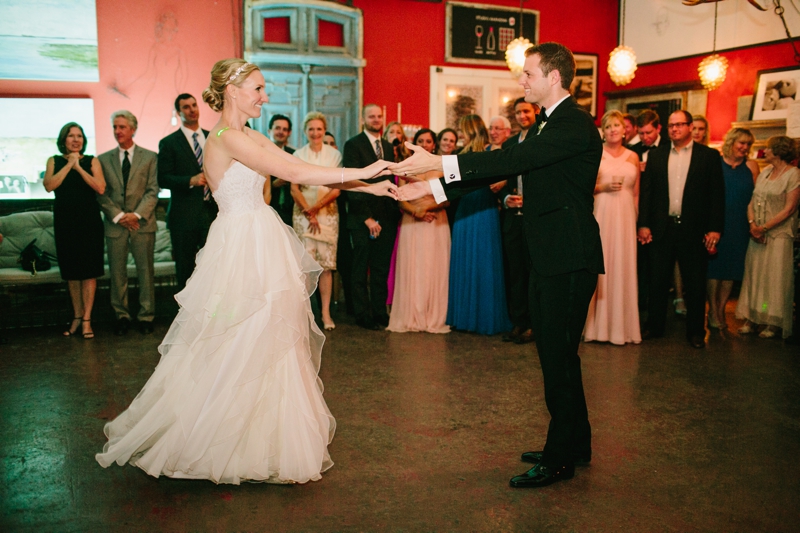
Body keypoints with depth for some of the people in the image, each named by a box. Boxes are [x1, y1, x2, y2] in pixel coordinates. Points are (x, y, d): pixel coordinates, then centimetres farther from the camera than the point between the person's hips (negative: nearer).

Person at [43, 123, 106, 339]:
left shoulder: (92, 161, 4)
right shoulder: (54, 161, 8)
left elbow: (100, 188, -10)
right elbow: (49, 186, -9)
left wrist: (78, 167, -12)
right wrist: (69, 164, -9)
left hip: (89, 221, -2)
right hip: (64, 222, 2)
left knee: (88, 270, -3)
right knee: (71, 271, 8)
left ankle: (86, 319, 1)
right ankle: (76, 317, 17)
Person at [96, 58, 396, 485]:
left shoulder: (249, 137, 13)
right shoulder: (228, 138, -15)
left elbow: (300, 168, 9)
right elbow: (293, 173, -22)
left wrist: (368, 186, 3)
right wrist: (359, 173, -15)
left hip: (260, 246, 9)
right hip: (243, 247, -9)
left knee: (266, 345, 13)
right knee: (243, 347, 0)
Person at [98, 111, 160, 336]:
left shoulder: (149, 157, 6)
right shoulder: (103, 159, 9)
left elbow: (152, 191, -1)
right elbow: (101, 193, 4)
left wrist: (137, 214, -12)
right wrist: (118, 216, -9)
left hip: (142, 223, -1)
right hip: (115, 224, 1)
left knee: (146, 271, 2)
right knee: (117, 272, 4)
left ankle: (146, 316, 12)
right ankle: (121, 315, 15)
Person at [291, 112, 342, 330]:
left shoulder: (334, 154, 5)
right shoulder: (298, 155, 5)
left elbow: (337, 189, 0)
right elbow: (294, 189, 2)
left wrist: (317, 207, -11)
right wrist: (308, 213, -9)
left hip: (328, 214, 1)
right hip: (303, 213, 0)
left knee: (327, 263, -2)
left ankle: (326, 313, 3)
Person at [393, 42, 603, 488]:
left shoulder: (576, 124, -14)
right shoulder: (546, 125, 17)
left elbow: (514, 160, -26)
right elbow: (504, 166, 13)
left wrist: (440, 163, -28)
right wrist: (432, 187, 6)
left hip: (569, 259, -10)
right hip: (549, 257, 10)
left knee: (559, 355, -3)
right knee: (556, 353, 17)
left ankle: (559, 459, 9)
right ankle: (575, 445, 30)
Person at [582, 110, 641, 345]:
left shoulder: (633, 157, 12)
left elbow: (636, 193, 14)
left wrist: (637, 221, 8)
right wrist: (603, 187, -14)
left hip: (625, 217, 3)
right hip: (600, 215, -3)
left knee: (622, 266, 3)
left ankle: (621, 325, 12)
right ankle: (597, 324, 7)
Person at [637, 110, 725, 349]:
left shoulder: (709, 156, 2)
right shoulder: (656, 155, 9)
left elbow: (717, 194, -2)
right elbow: (646, 192, 6)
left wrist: (714, 228, -8)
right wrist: (643, 224, -1)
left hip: (694, 230, -2)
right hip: (662, 228, 2)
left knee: (695, 284, 6)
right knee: (658, 281, 8)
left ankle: (695, 331, 18)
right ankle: (655, 326, 20)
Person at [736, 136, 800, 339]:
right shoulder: (765, 172, 12)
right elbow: (752, 201, 10)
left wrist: (764, 228, -15)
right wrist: (752, 224, -7)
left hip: (779, 235, -6)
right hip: (757, 235, 6)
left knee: (775, 278, -1)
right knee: (753, 275, 7)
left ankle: (772, 323, 7)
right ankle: (751, 320, 13)